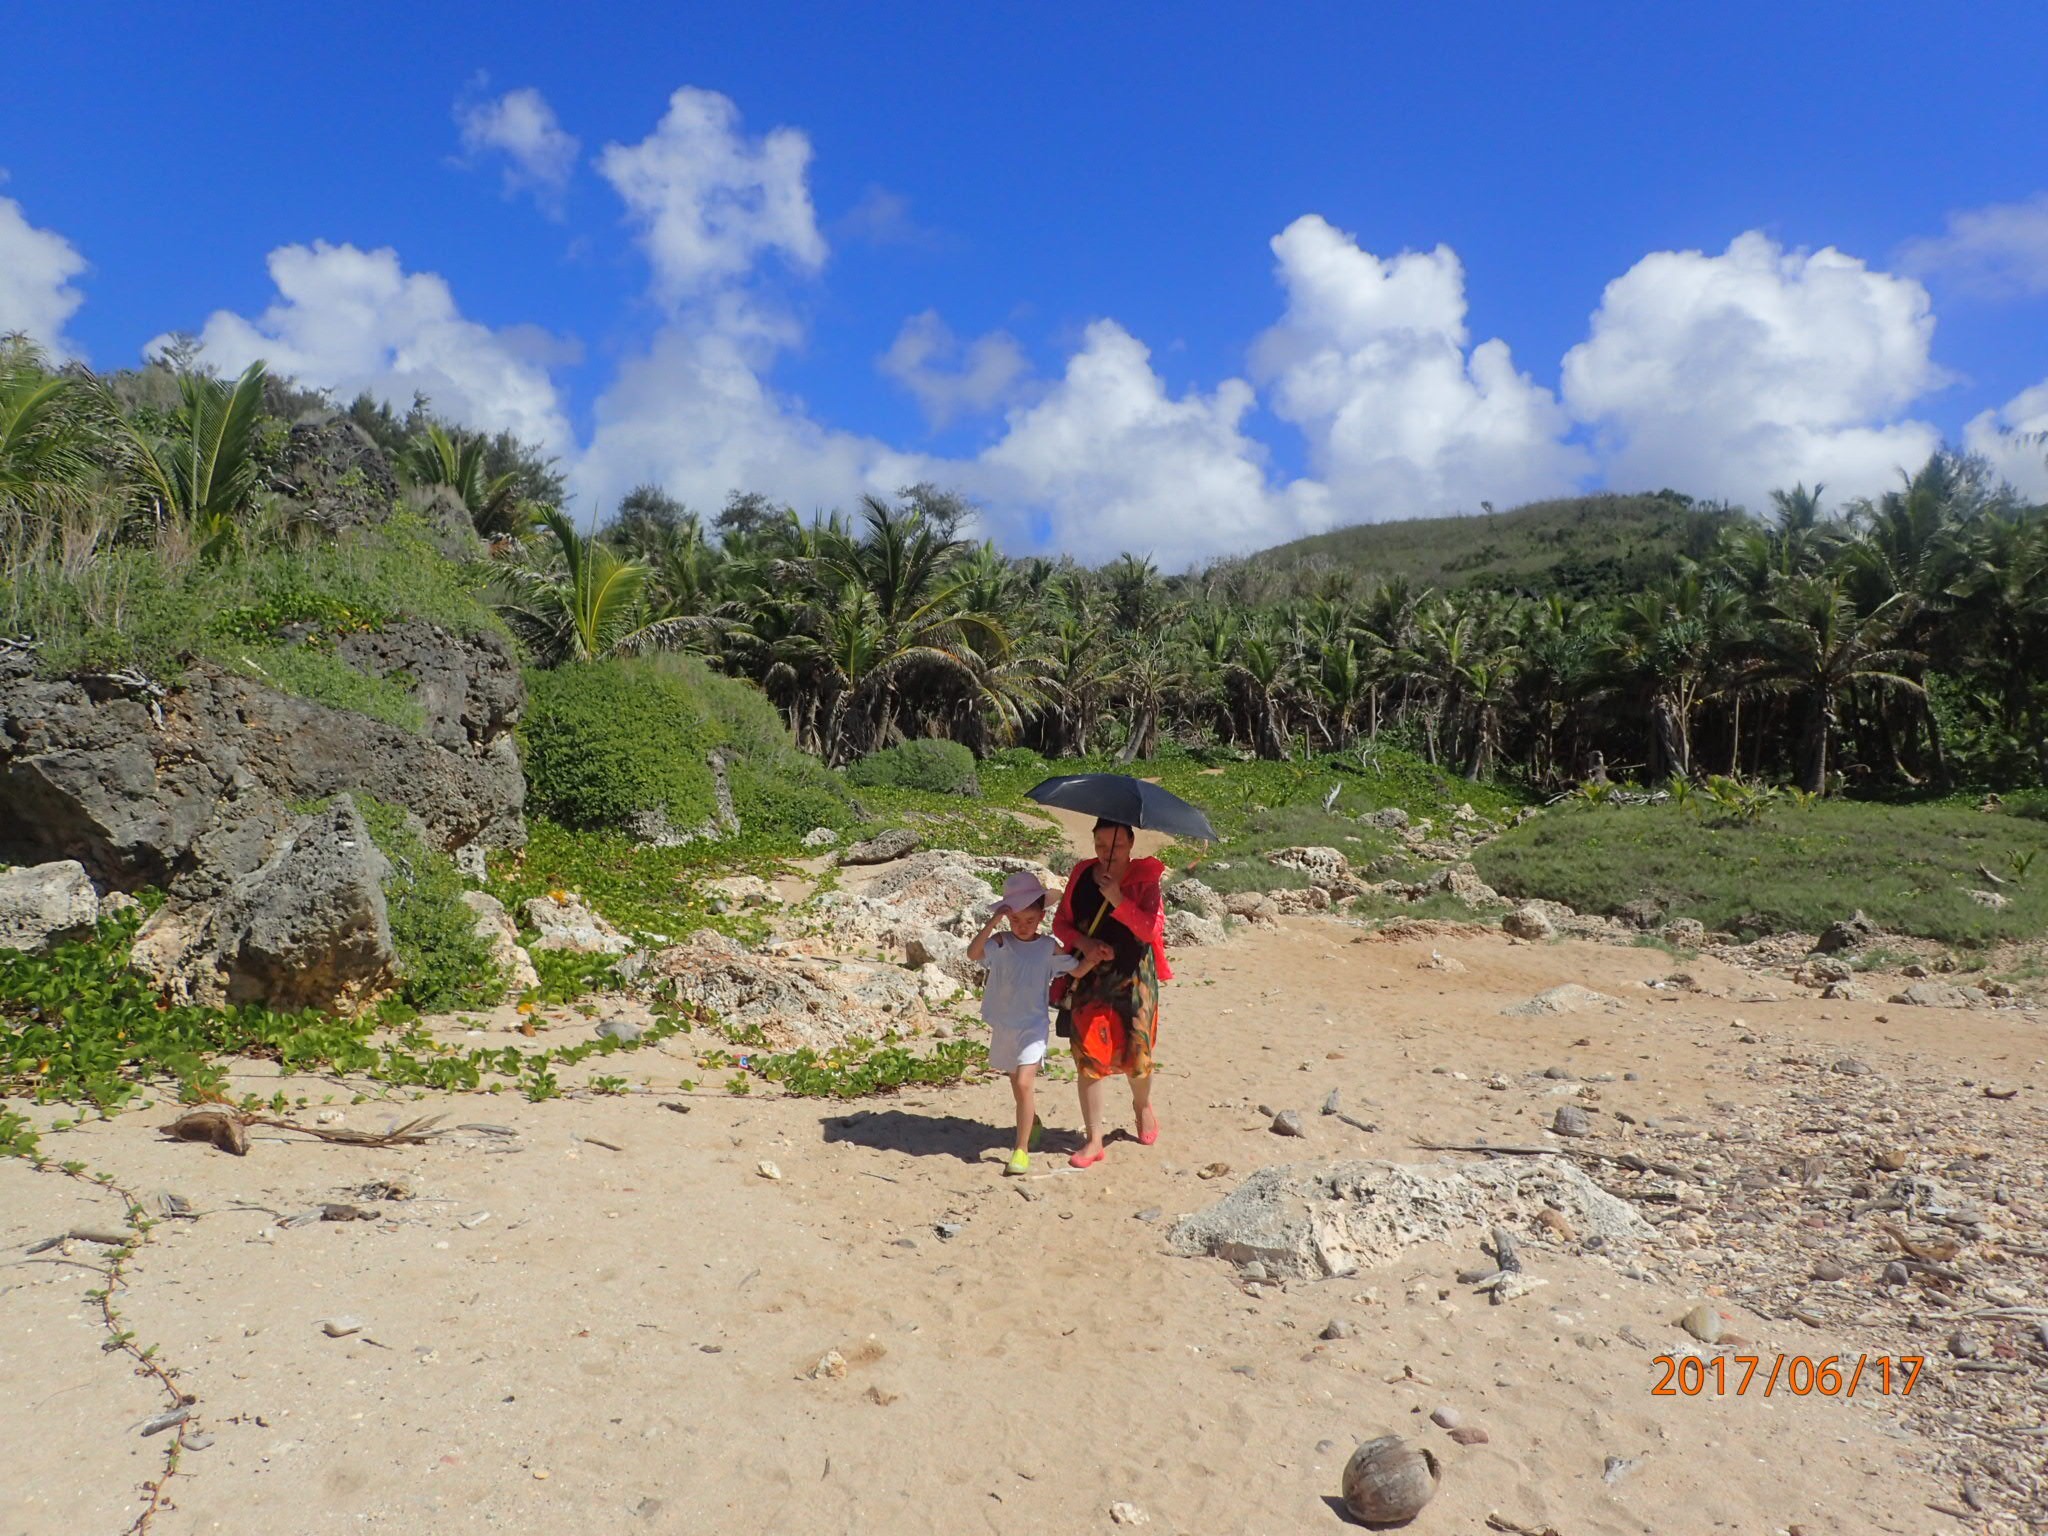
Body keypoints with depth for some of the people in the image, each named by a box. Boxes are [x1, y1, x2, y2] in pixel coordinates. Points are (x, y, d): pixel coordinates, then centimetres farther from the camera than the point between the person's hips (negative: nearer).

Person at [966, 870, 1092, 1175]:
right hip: (1003, 1025, 2)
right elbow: (973, 954, -26)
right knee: (1016, 1081, 21)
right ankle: (1032, 1122, 48)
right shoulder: (1000, 943, -9)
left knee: (1024, 1083, -17)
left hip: (1032, 1026, -2)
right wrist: (992, 922, -34)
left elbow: (1076, 970, 4)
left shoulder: (1048, 947, -5)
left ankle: (1022, 1148, -9)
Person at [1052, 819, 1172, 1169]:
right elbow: (1060, 922, 5)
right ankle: (1094, 1141, 11)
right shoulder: (1082, 874, 1)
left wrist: (1118, 899, -28)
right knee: (1089, 1058, 1)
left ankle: (1142, 1105, 41)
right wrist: (1083, 943, -14)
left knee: (1135, 1054, 6)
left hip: (1133, 979, -2)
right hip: (1088, 978, 2)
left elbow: (1153, 929, -19)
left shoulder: (1145, 878, -8)